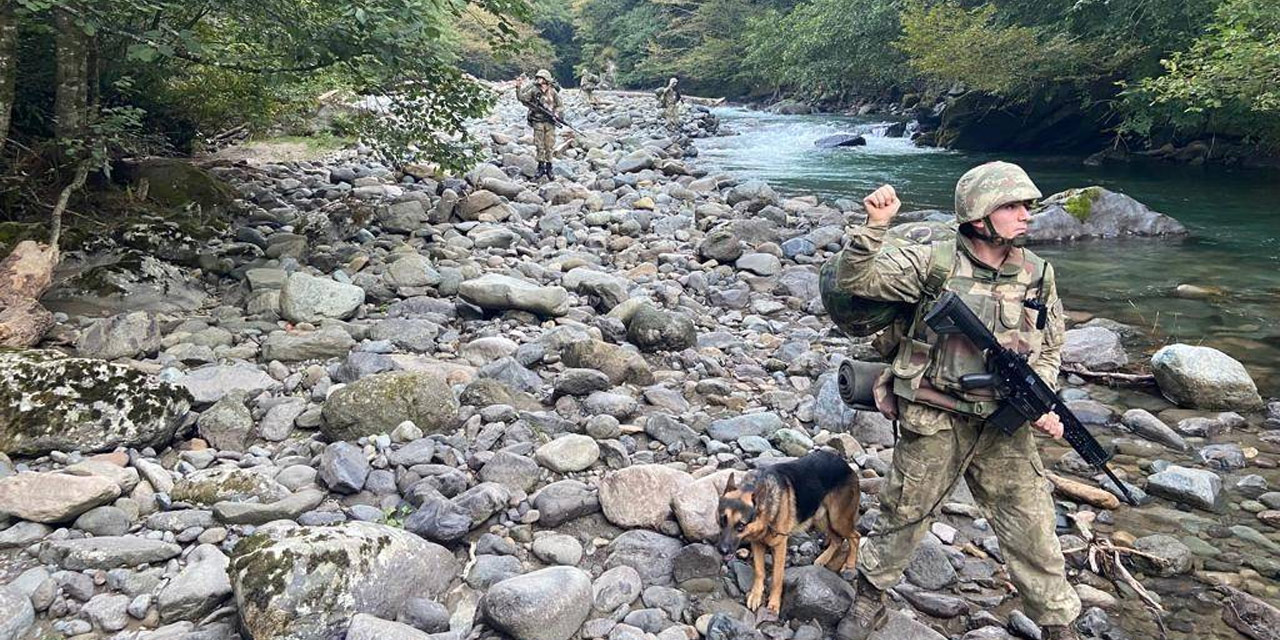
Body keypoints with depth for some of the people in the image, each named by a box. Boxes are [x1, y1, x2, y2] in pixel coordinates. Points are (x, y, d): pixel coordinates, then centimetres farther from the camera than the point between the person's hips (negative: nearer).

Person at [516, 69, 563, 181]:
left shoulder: (553, 92, -1)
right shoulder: (534, 90, -2)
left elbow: (558, 106, 7)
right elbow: (522, 98, -5)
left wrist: (556, 114, -7)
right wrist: (519, 88, -18)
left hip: (550, 122, 0)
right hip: (537, 121, 0)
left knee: (549, 145, 3)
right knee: (539, 145, 3)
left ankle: (548, 167, 14)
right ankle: (541, 167, 13)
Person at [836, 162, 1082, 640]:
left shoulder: (1038, 275, 2)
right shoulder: (933, 263, -9)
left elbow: (1049, 350, 14)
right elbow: (853, 279, -11)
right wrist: (875, 225, -25)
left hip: (1004, 429, 3)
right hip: (932, 425, -2)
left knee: (1032, 528, 8)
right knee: (902, 516, 13)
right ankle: (869, 601, 35)